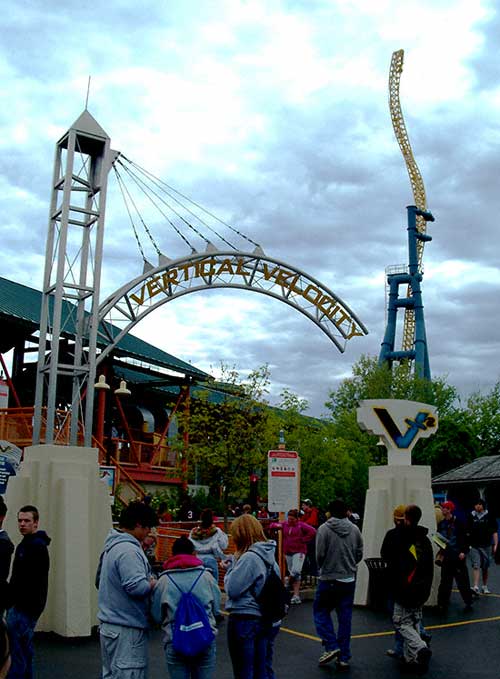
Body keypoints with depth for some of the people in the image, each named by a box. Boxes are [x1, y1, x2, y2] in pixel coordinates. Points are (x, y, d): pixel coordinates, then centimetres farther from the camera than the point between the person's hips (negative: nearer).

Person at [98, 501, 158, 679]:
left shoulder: (113, 546, 13)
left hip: (110, 625, 10)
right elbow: (137, 587, -29)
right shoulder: (128, 550, -21)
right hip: (127, 629, -10)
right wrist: (152, 584, -7)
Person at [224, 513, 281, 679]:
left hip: (244, 621, -8)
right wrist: (234, 566, 4)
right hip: (267, 620, 8)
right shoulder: (269, 555, 6)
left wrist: (230, 567, -5)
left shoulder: (248, 558, -21)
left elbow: (232, 589, -19)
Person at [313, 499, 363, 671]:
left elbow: (319, 554, -12)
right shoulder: (354, 529, 1)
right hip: (349, 579, 4)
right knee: (345, 617, 11)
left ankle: (331, 646, 1)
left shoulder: (324, 528, -10)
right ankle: (344, 657, 14)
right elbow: (359, 554, 4)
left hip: (329, 579, -4)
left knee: (321, 611, 13)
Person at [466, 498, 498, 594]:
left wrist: (495, 545, -5)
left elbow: (494, 532, 3)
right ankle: (475, 587, -18)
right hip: (474, 546, 0)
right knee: (476, 566, -11)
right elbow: (467, 531, 10)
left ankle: (485, 586, 25)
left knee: (485, 567, 11)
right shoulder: (471, 516, 4)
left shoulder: (489, 516, 2)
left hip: (486, 546, 1)